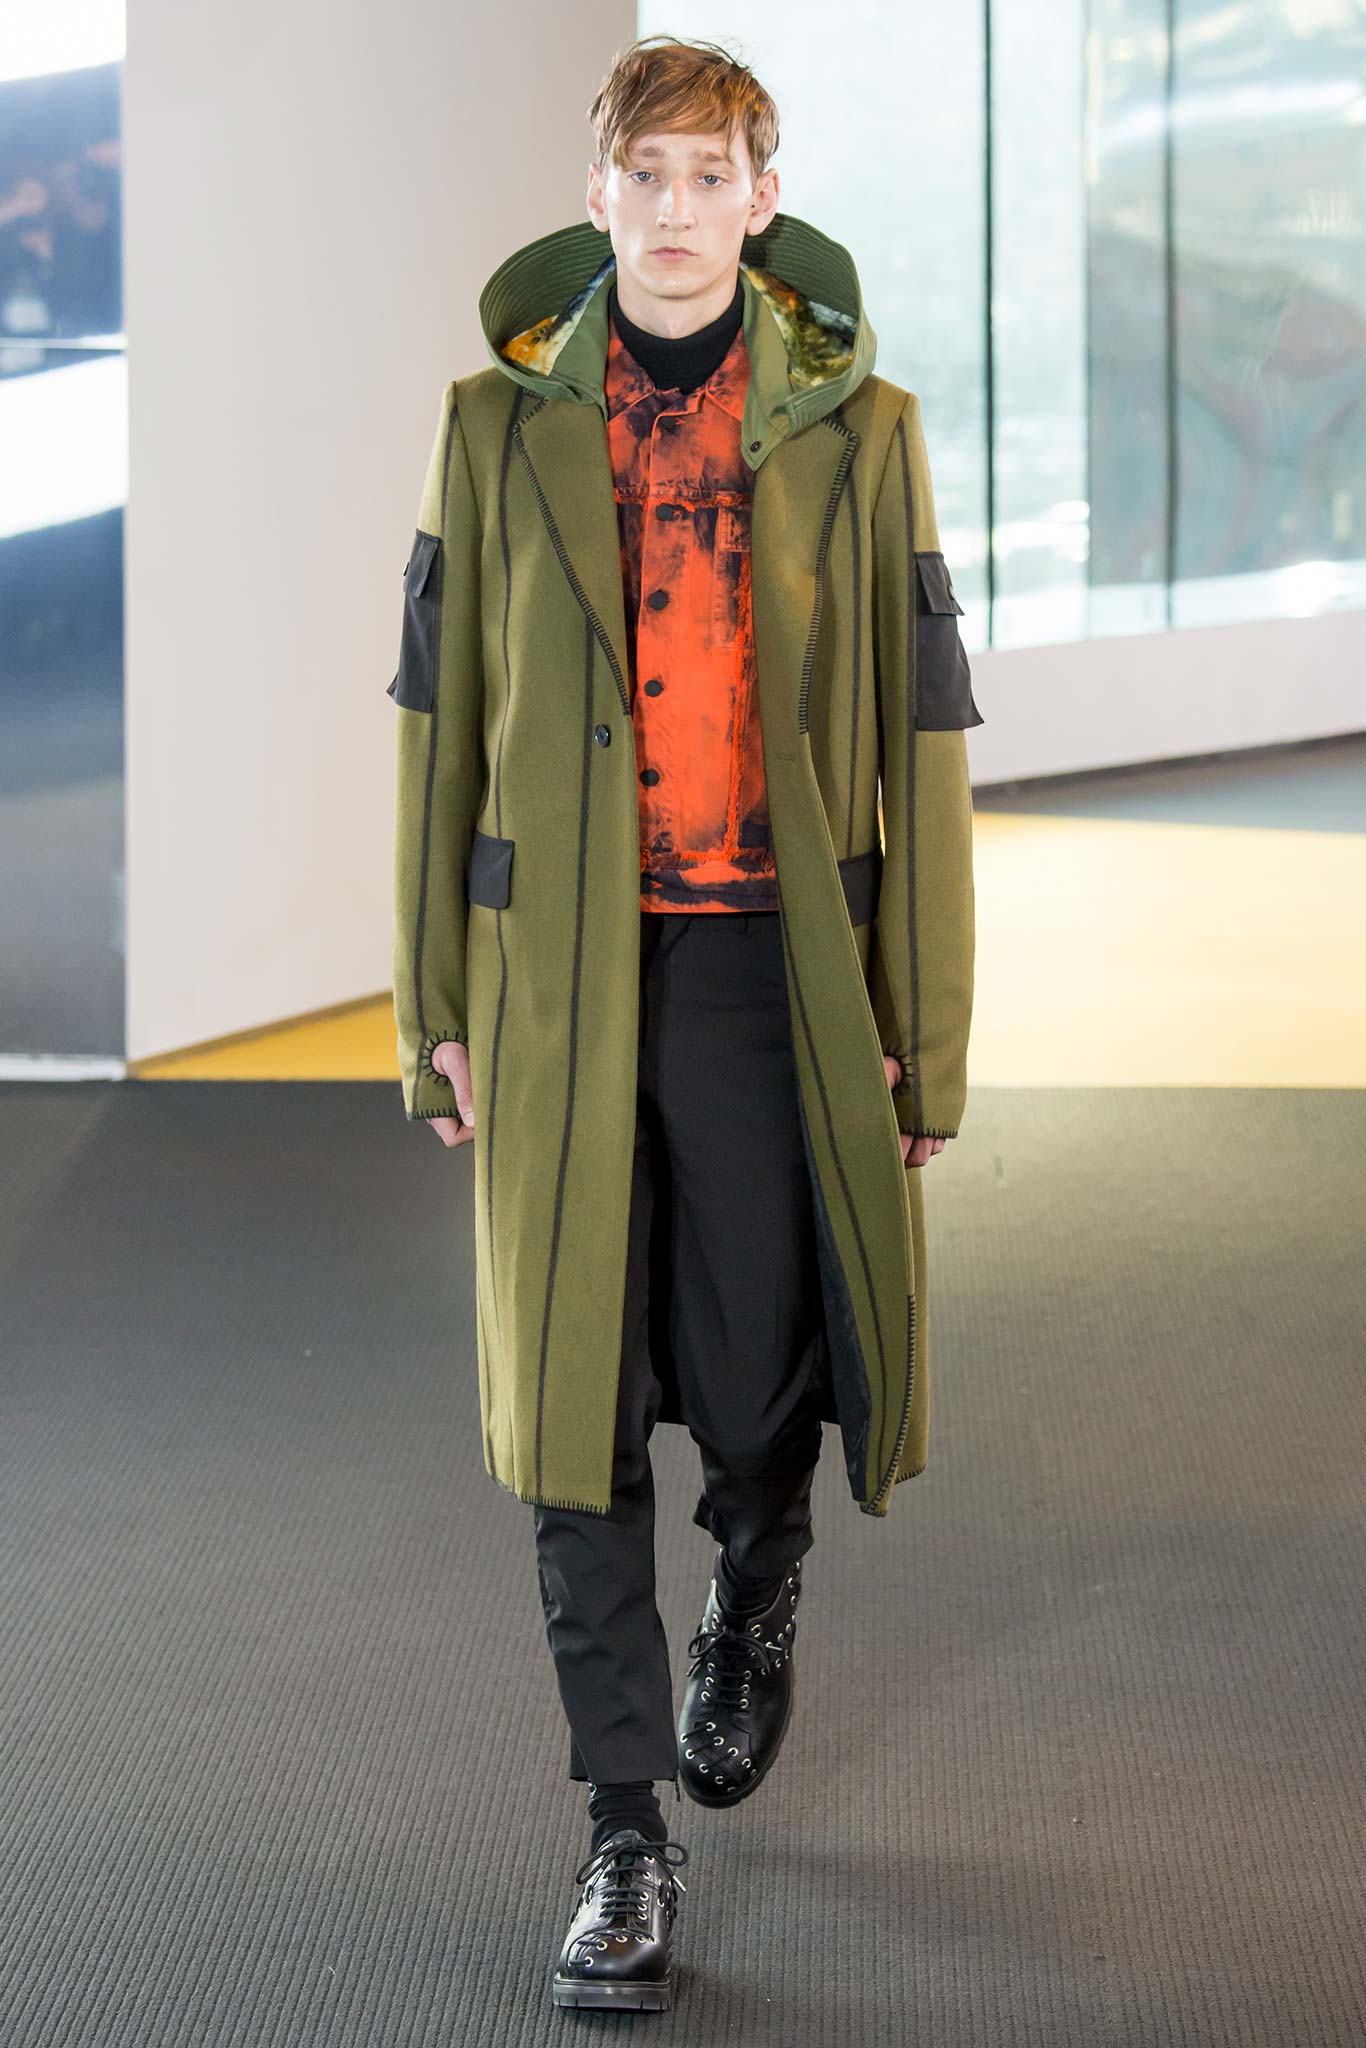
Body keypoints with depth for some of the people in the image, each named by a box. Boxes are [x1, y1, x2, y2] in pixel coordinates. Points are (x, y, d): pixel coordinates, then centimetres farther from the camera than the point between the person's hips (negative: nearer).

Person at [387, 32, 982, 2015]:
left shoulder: (854, 431, 1)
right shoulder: (504, 423, 4)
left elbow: (921, 738, 1)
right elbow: (444, 719, 7)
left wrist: (924, 1031, -2)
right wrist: (436, 1002, 5)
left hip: (774, 966, -1)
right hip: (565, 972, 1)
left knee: (760, 1390, 5)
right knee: (576, 1402, 0)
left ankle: (758, 1595, 41)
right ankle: (628, 1834, 10)